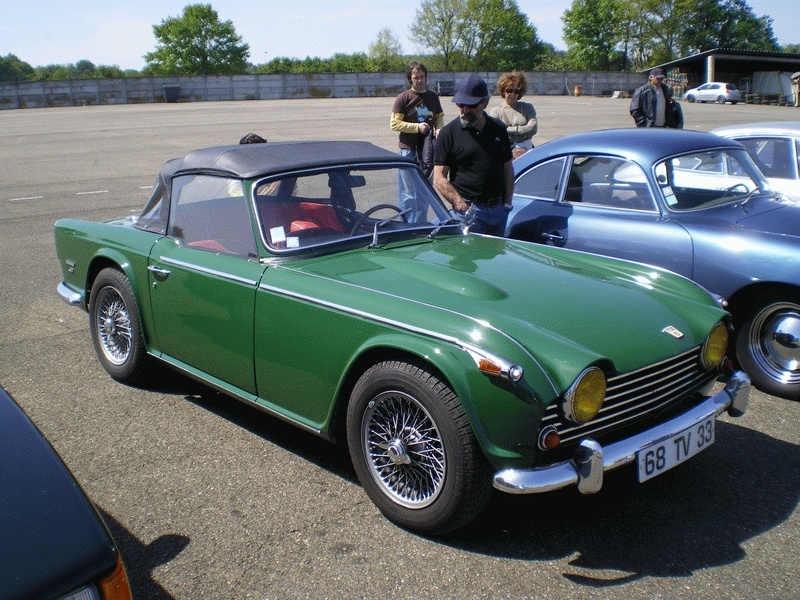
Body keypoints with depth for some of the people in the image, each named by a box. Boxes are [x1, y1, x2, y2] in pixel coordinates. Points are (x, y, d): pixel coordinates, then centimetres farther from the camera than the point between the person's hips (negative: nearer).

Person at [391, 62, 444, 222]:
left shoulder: (433, 97, 10)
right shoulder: (403, 98, -5)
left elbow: (440, 117, 21)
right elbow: (394, 124, -8)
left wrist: (439, 130, -1)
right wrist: (417, 126, -16)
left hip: (427, 149, 5)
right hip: (408, 150, -5)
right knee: (408, 194, -2)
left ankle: (420, 224, 24)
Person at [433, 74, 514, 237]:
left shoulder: (499, 129, 9)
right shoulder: (448, 133, -4)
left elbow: (508, 168, 16)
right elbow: (439, 178, -8)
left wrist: (508, 202, 4)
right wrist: (463, 207, -17)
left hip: (499, 209, 5)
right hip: (470, 211, -4)